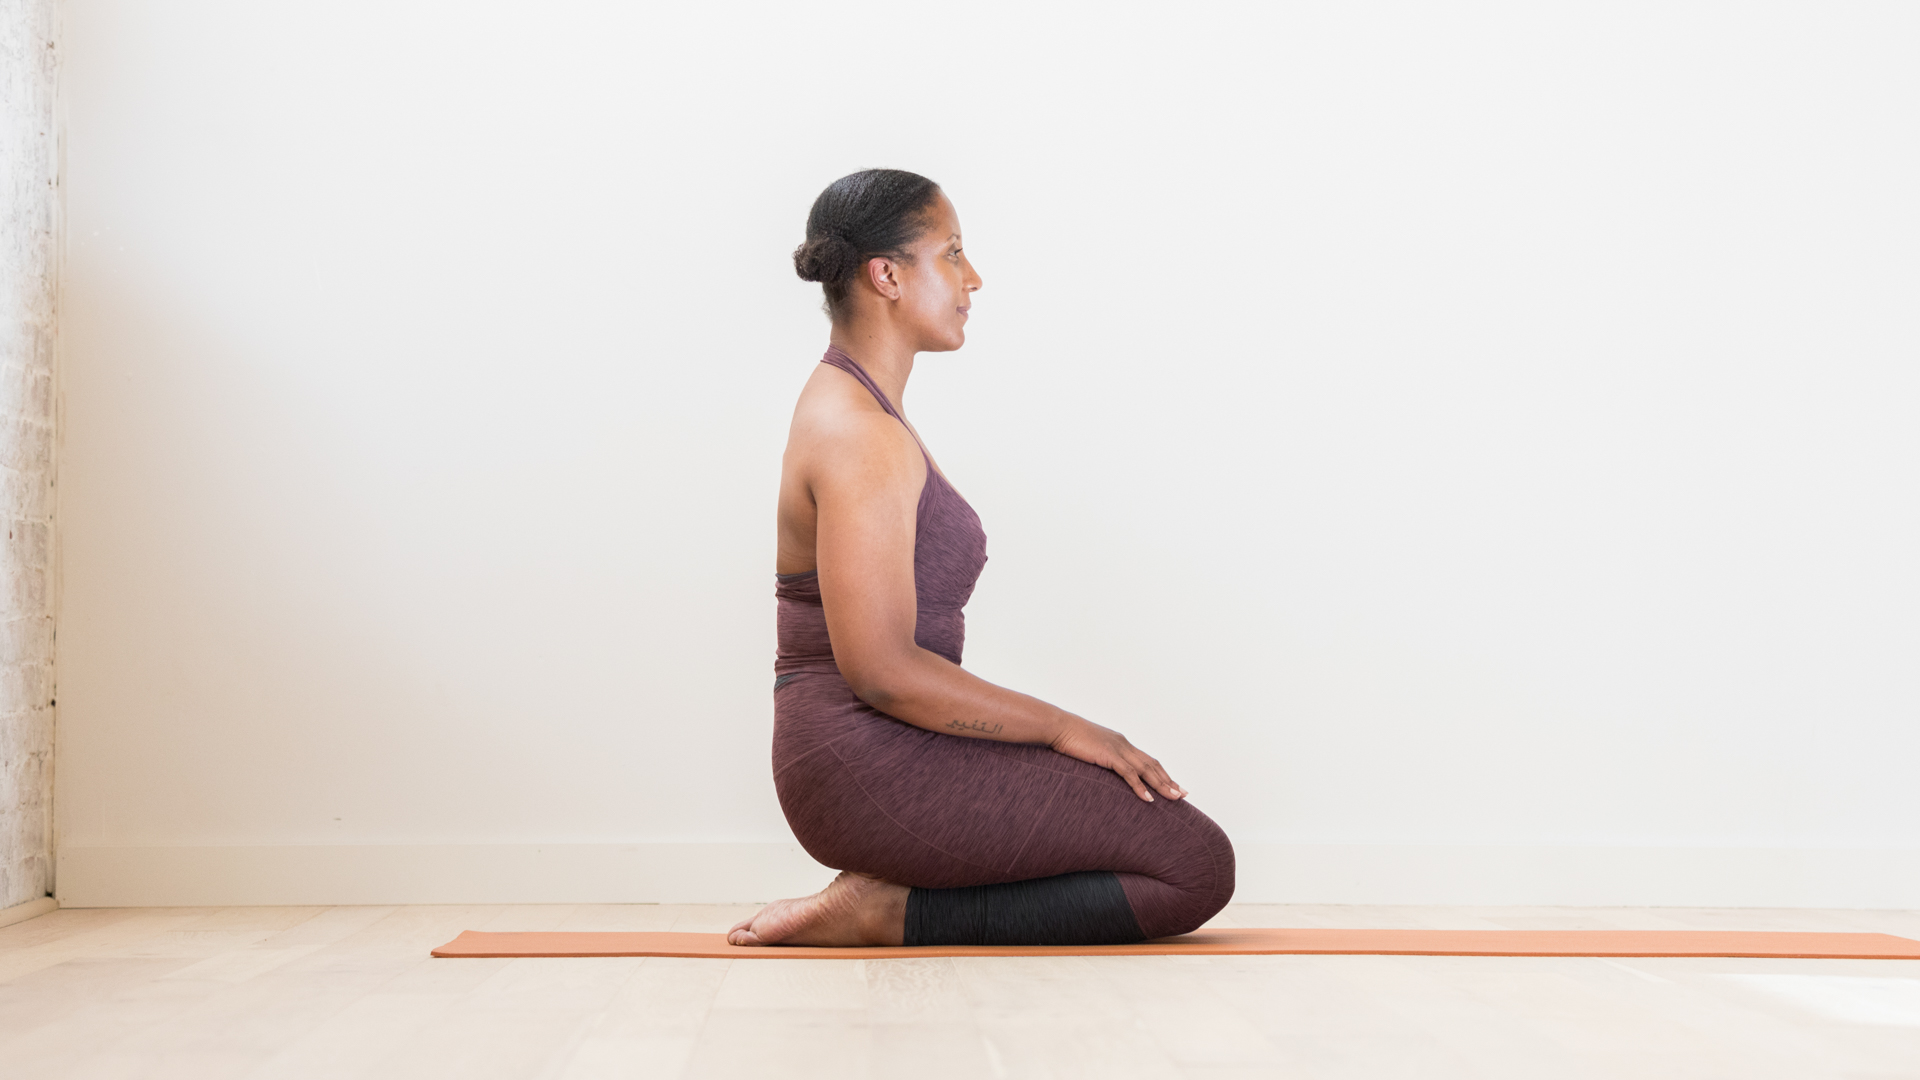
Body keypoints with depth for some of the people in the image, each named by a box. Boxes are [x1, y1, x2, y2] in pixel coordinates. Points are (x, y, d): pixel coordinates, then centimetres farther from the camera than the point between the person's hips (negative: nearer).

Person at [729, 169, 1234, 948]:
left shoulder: (854, 409, 16)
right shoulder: (861, 436, -17)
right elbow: (881, 670, -23)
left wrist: (1050, 731, 15)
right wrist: (1062, 728, -14)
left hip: (873, 758, 10)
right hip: (871, 766, -10)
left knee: (1167, 826, 14)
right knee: (1196, 866, -11)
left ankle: (891, 898, 6)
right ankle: (893, 915, -10)